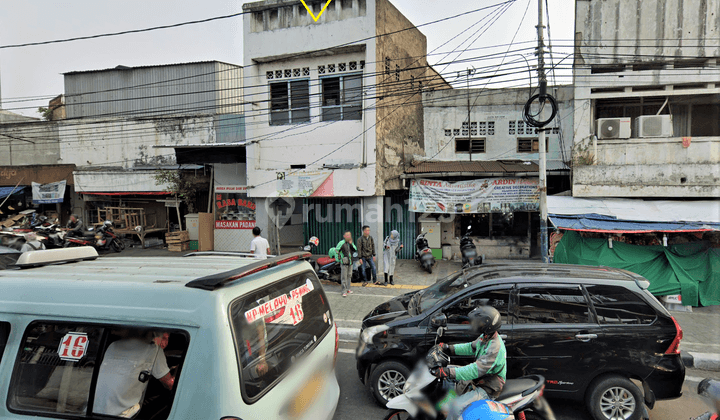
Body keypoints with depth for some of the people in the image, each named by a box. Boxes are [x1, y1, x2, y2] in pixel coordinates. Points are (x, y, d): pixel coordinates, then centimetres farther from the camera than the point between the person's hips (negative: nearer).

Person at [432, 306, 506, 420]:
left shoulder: (495, 348, -32)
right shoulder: (485, 337, -2)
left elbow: (477, 370, -37)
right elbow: (471, 347, 16)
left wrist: (450, 373, -40)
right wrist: (449, 348, 8)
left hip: (487, 389, -10)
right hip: (479, 379, 10)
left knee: (457, 406, -28)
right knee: (447, 368, 15)